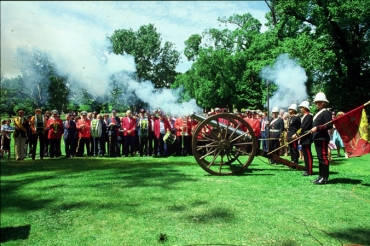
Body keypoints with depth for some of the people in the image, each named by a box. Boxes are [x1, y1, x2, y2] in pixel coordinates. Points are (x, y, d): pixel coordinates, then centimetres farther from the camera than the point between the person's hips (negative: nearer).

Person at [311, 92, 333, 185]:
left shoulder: (326, 112, -9)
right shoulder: (318, 113, 19)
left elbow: (329, 125, -17)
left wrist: (317, 128, -20)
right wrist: (313, 130, 13)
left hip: (322, 138, -10)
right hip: (317, 138, 10)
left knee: (323, 157, -6)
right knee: (320, 158, 13)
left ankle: (325, 178, 0)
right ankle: (321, 176, 21)